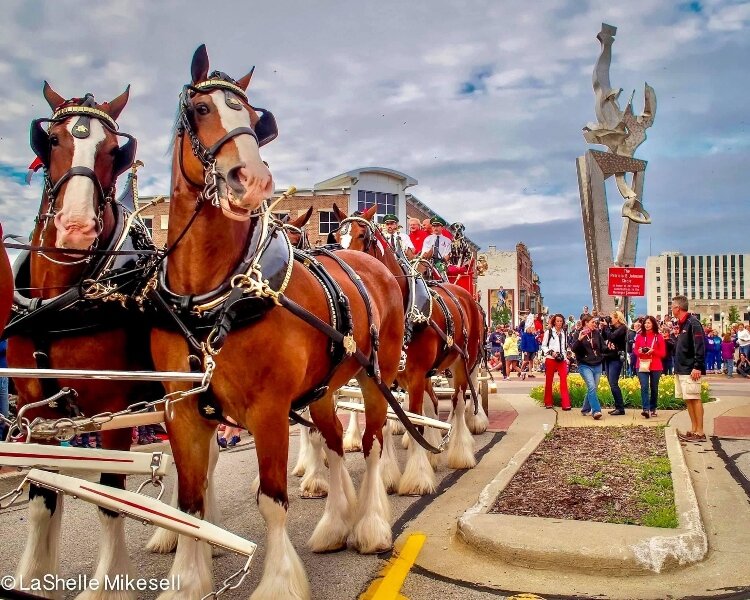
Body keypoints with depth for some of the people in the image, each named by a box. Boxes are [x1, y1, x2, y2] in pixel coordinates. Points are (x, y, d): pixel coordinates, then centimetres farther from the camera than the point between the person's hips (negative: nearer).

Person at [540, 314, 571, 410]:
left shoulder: (564, 333, 12)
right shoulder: (548, 332, 0)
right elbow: (543, 346, -1)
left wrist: (565, 357, 10)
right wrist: (551, 352, -15)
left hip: (562, 360, 3)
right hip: (550, 359, -2)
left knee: (564, 380, -10)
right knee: (549, 381, 6)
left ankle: (566, 404, -14)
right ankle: (548, 403, 17)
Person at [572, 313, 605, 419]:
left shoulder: (597, 333, 7)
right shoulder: (579, 334, -3)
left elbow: (602, 348, 14)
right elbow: (574, 349, -11)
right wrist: (579, 339, -27)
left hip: (597, 365, 5)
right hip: (585, 365, -5)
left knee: (593, 388, 9)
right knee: (591, 387, -19)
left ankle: (586, 409, 25)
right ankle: (596, 411, -21)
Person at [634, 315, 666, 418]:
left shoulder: (659, 337, 2)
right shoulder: (639, 336, 7)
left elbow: (663, 353, 1)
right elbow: (635, 351, 12)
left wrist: (653, 351, -16)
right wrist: (639, 351, -11)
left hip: (655, 366, 0)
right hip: (642, 365, 0)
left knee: (654, 388, 8)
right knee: (644, 387, -12)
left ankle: (653, 409, 21)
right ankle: (645, 409, -18)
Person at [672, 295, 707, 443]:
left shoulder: (693, 323, -13)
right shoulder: (682, 324, 16)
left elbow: (700, 347, -19)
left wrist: (697, 367, -23)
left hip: (690, 370, -9)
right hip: (681, 370, 9)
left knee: (694, 399, -6)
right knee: (688, 400, 10)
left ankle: (700, 433, -2)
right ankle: (693, 430, 16)